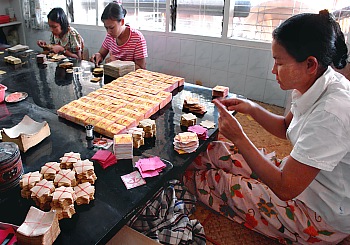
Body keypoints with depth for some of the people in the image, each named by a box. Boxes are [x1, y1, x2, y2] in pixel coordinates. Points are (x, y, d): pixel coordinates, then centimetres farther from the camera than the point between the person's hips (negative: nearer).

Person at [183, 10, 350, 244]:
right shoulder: (316, 84, -8)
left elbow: (286, 188, -31)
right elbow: (286, 128, 9)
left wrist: (239, 137, -28)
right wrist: (252, 108, -7)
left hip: (324, 218, -7)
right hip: (299, 175, 8)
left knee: (217, 182, -4)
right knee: (212, 152, 1)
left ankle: (187, 180, 26)